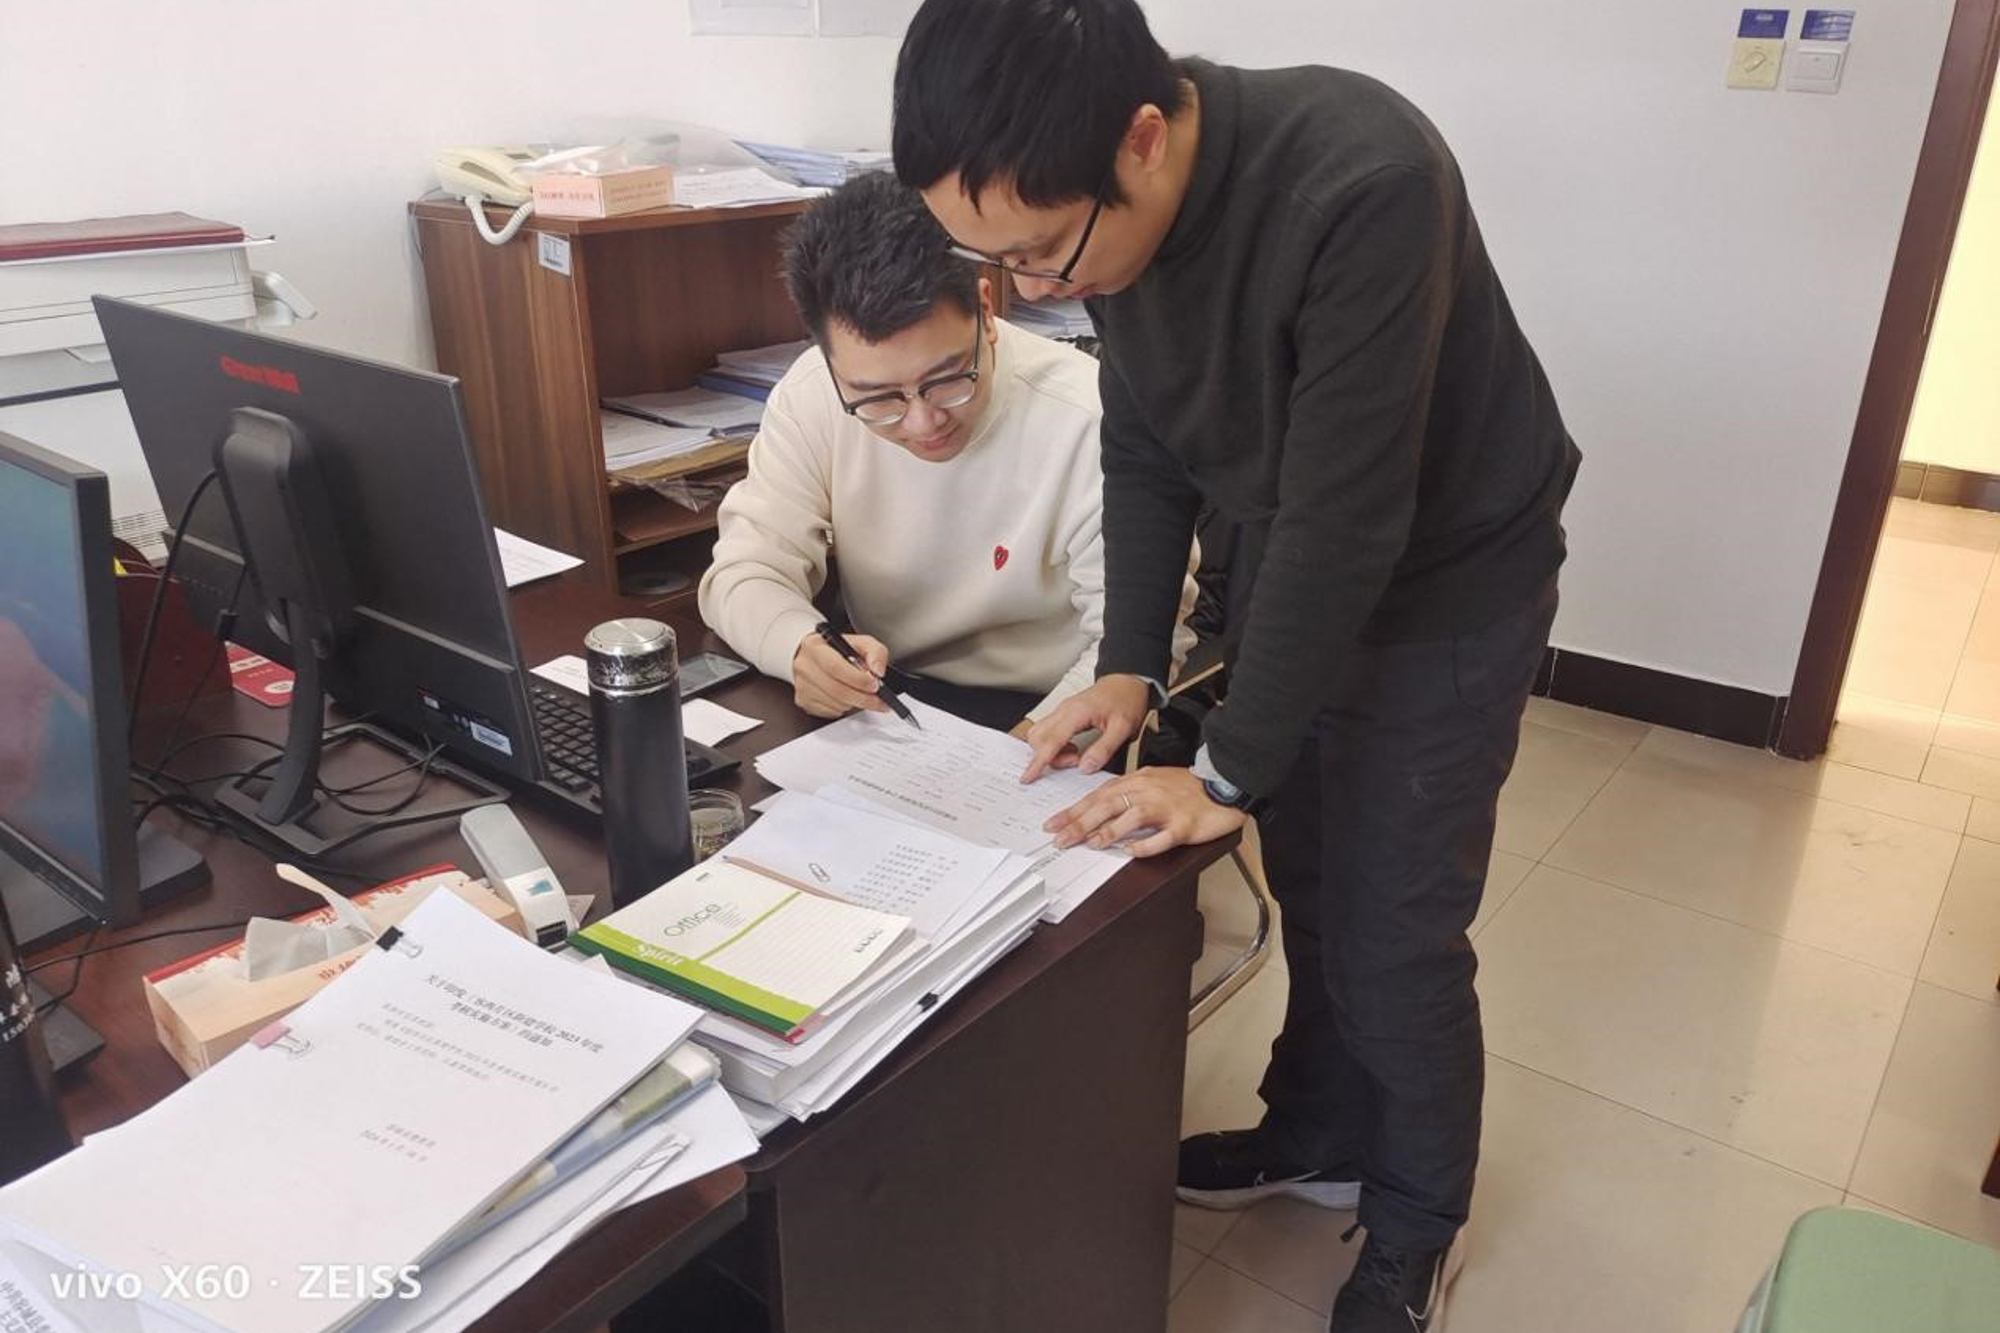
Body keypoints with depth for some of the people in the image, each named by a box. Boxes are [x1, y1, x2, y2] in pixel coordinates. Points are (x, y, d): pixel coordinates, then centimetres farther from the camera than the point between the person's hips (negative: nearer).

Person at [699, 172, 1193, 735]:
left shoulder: (1093, 423, -21)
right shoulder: (808, 398, -8)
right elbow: (744, 570, -4)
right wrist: (800, 647, -27)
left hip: (1046, 716, -2)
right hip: (878, 701, 3)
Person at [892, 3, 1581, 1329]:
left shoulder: (1363, 183, -36)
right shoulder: (1110, 203, -13)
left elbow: (1348, 519, -32)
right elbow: (1146, 449, -1)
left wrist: (1230, 772, -23)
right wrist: (1130, 667, -7)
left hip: (1445, 588, -5)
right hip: (1295, 573, 6)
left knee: (1393, 939, 3)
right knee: (1310, 894, 16)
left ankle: (1417, 1227, 28)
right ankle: (1318, 1136, 39)